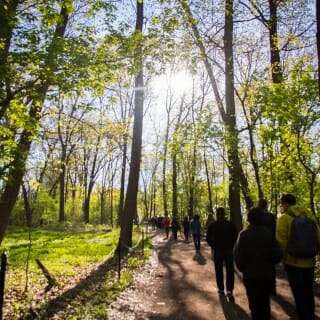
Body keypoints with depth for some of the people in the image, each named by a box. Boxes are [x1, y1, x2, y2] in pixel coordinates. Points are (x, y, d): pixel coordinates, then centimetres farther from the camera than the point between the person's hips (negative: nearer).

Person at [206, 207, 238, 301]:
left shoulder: (212, 225, -7)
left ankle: (221, 289, 22)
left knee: (219, 270, 14)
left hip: (217, 250, 0)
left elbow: (208, 239, -5)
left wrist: (214, 246, 9)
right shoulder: (230, 224, -6)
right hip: (229, 250, 0)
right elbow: (235, 237, -4)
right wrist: (231, 246, 8)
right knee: (230, 271, 4)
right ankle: (229, 291, -6)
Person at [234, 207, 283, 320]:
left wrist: (242, 268, 2)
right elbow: (278, 255, -9)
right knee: (265, 303, 21)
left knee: (255, 304, 11)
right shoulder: (269, 233, -10)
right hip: (267, 275, 2)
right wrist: (268, 264, 10)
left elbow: (238, 255, -17)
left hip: (251, 275, -2)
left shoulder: (244, 234, -15)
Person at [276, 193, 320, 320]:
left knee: (299, 295, 5)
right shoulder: (309, 214, 3)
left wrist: (282, 256, -1)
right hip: (309, 261, 5)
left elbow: (281, 241, -17)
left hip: (293, 261, -5)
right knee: (308, 292, 20)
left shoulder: (284, 217, -12)